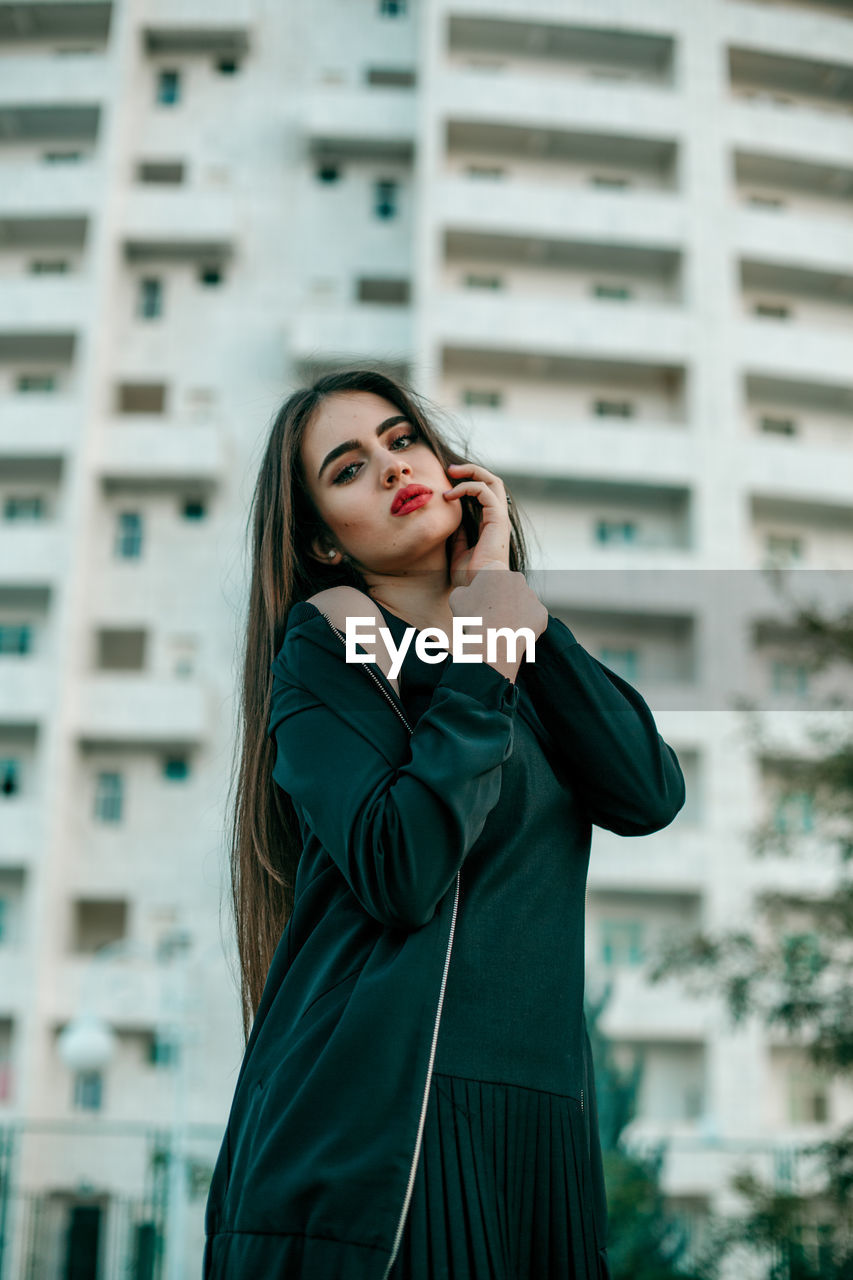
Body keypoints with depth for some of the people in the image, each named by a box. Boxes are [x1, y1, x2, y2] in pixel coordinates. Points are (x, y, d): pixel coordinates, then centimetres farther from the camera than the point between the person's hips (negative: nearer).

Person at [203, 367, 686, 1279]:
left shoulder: (532, 664, 14)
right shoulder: (324, 647, -2)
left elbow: (651, 795, -5)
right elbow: (399, 873, -18)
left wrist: (504, 596, -3)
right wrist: (486, 652, -11)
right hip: (372, 1119, -5)